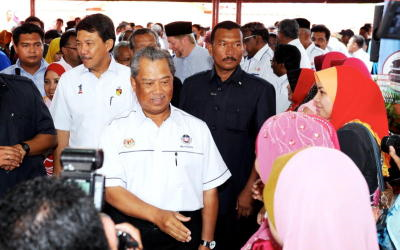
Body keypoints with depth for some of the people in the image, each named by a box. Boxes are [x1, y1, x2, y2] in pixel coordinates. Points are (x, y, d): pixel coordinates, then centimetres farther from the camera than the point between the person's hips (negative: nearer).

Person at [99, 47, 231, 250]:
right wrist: (157, 215, -18)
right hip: (134, 233, -1)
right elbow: (111, 189, -7)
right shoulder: (117, 131, 2)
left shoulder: (197, 128, 6)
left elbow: (210, 190, 5)